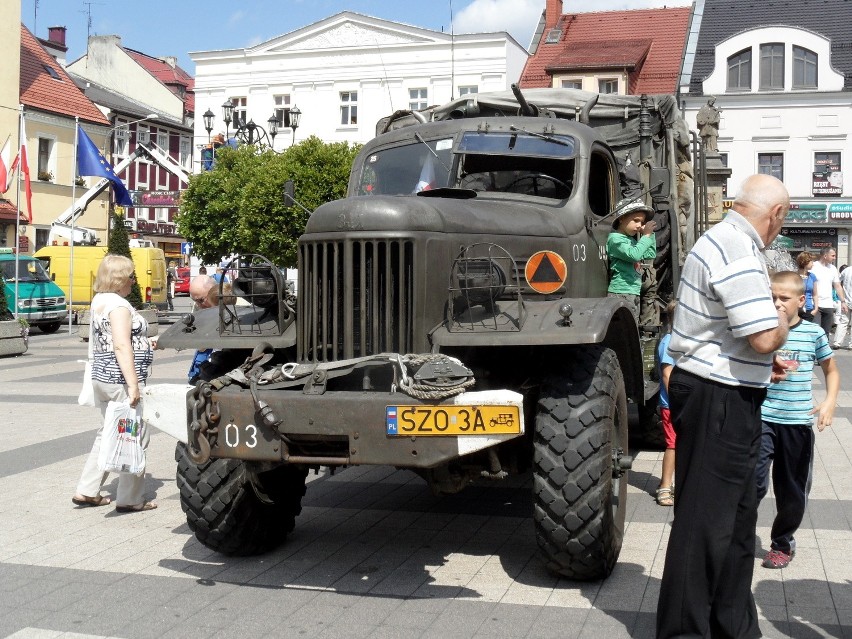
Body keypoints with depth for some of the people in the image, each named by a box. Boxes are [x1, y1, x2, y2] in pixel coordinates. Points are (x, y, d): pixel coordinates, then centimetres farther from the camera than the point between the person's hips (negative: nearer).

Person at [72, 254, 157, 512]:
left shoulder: (99, 300, 14)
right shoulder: (118, 305, -16)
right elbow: (121, 346, -24)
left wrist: (148, 343, 30)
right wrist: (133, 385, -26)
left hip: (102, 377, 10)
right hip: (120, 381, -10)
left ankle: (87, 491, 22)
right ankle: (130, 499, 5)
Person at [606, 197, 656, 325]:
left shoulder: (632, 240, 18)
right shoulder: (615, 239, -11)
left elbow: (650, 254, 28)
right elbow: (634, 254, -27)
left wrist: (650, 233, 17)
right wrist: (646, 235, -17)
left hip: (634, 293, 10)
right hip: (621, 293, -10)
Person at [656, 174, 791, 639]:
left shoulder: (723, 239, 14)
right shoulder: (739, 253, -20)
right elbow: (765, 337, -25)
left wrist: (763, 363, 19)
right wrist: (782, 323, -4)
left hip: (718, 394, 11)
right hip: (721, 400, -11)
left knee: (737, 513, 19)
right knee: (705, 518, -1)